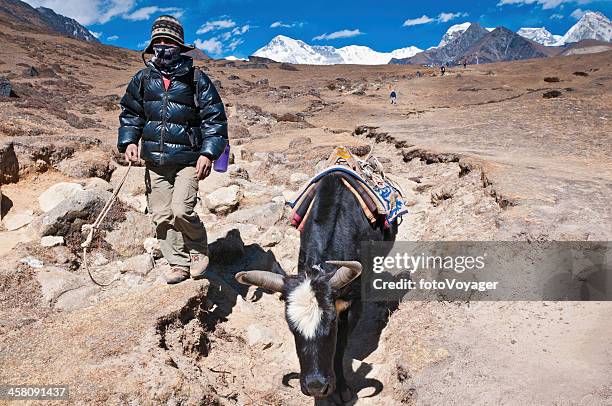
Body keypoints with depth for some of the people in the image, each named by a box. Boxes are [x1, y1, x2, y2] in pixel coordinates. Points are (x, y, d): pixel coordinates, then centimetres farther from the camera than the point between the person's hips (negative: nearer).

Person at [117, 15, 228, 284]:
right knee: (161, 215, 4)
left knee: (181, 210, -17)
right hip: (154, 160, 5)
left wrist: (208, 153, -14)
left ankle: (199, 250, 11)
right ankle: (179, 263, 18)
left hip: (187, 159, -4)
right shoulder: (143, 78, 8)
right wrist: (129, 141, 2)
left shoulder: (196, 79, -4)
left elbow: (215, 118, -4)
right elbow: (130, 113, 18)